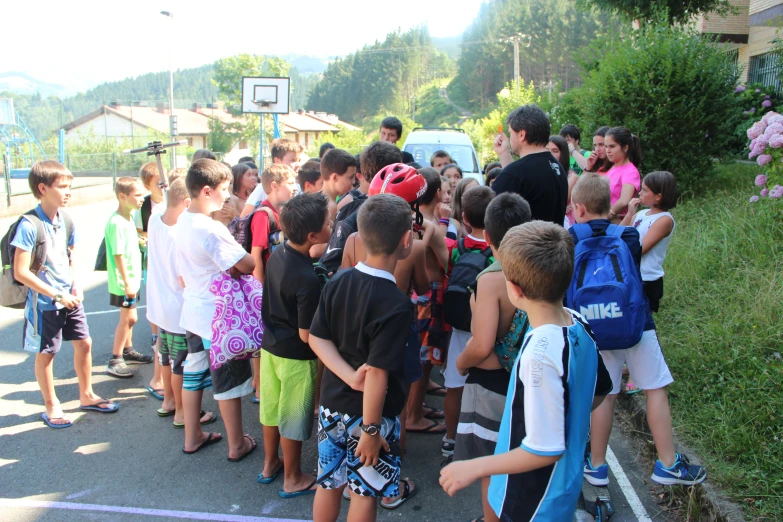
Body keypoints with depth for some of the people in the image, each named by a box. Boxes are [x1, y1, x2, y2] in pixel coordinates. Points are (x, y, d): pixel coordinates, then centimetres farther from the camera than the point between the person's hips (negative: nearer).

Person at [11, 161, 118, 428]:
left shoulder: (66, 220, 0)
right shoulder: (30, 225, -20)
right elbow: (21, 272, -19)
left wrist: (76, 286, 0)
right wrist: (57, 296, -18)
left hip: (69, 298, 6)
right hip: (44, 303, -6)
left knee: (84, 343, 12)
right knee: (46, 353, 9)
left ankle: (86, 395, 31)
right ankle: (51, 406, 27)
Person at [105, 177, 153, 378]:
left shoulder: (128, 218, 8)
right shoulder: (117, 223, -22)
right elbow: (118, 255, -23)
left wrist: (140, 241, 3)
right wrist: (127, 283, -22)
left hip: (132, 278, 9)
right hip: (124, 281, -9)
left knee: (129, 318, 19)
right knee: (128, 318, -2)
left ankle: (128, 351, 34)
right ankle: (115, 361, 8)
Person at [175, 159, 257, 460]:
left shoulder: (183, 221, 3)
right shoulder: (212, 230, -26)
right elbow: (247, 266, -24)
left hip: (193, 313, 9)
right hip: (218, 317, -8)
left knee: (194, 373, 18)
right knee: (228, 381, 6)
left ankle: (192, 437, 34)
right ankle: (237, 445, 20)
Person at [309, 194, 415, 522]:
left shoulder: (337, 282, -6)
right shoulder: (397, 305, -25)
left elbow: (317, 339, -3)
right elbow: (377, 373, -25)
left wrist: (350, 376, -12)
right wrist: (370, 430, -17)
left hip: (332, 404, 6)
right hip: (368, 413, -6)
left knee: (328, 483, 21)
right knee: (364, 493, 13)